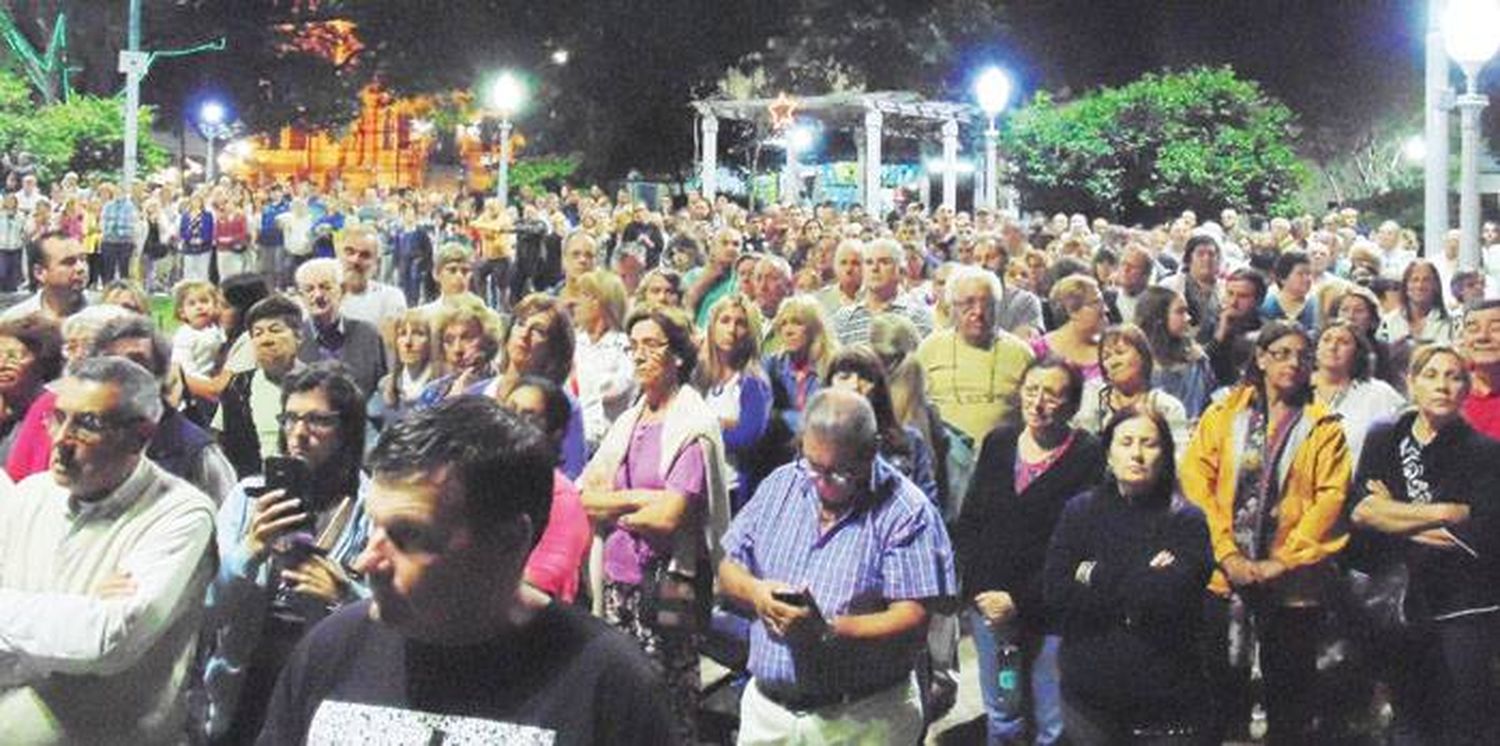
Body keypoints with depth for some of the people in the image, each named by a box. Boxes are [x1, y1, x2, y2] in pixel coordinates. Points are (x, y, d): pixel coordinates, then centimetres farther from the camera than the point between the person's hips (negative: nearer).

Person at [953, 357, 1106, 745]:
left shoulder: (1087, 456, -9)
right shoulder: (998, 443, 6)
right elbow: (968, 521, 9)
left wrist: (1021, 600, -15)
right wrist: (976, 589, -3)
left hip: (1049, 611, -4)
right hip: (988, 604, 5)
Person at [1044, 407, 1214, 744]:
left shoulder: (1187, 522, -2)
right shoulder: (1079, 512, 4)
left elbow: (1172, 599, -18)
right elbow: (1055, 593, -8)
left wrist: (1096, 577, -10)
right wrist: (1143, 585, -13)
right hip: (1088, 693, 2)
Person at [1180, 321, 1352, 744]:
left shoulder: (1324, 427, 6)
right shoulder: (1222, 415, 7)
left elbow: (1331, 498, -5)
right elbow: (1196, 480, -3)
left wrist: (1283, 560, -14)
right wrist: (1227, 554, -14)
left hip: (1293, 581, 0)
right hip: (1223, 575, 0)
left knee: (1289, 693, 8)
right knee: (1217, 684, 7)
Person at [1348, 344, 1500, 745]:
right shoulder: (1383, 440, 8)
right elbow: (1359, 510, -5)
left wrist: (1396, 518, -8)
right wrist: (1440, 513, -11)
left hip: (1464, 610, -3)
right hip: (1399, 603, 3)